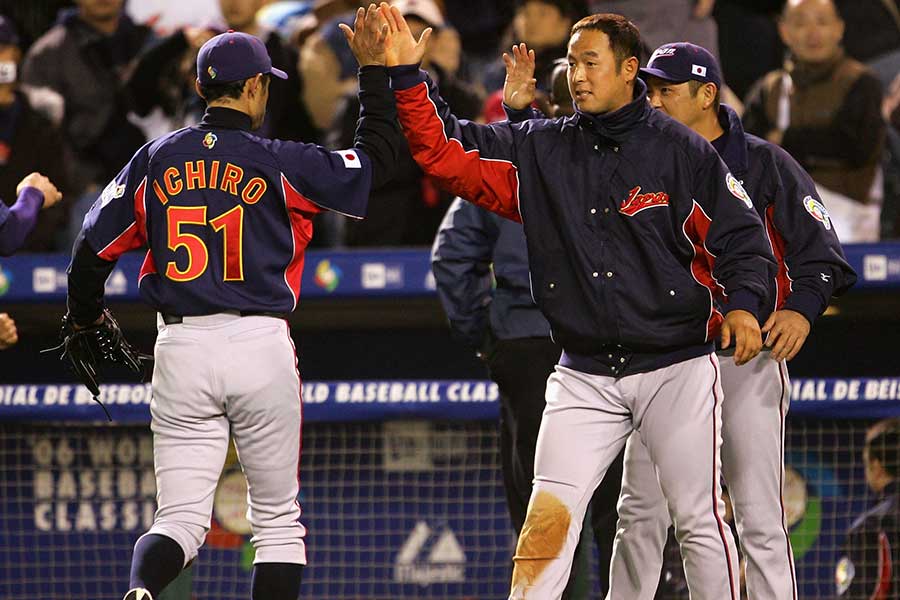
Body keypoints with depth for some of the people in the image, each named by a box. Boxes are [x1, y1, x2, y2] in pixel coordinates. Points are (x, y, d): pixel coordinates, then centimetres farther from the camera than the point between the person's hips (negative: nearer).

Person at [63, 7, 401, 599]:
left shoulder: (156, 160, 6)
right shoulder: (278, 162, -2)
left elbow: (93, 249, 6)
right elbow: (378, 157, 5)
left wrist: (86, 322, 24)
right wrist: (374, 70, 13)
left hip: (181, 350, 2)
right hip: (260, 347, -2)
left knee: (180, 519, 1)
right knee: (278, 519, 11)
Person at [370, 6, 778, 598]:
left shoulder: (681, 150, -3)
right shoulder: (541, 150, 6)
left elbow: (741, 235, -2)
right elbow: (445, 150, 3)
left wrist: (742, 305, -19)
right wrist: (407, 75, -8)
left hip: (677, 367, -3)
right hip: (585, 377, 3)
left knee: (701, 522, -1)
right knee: (547, 518, -9)